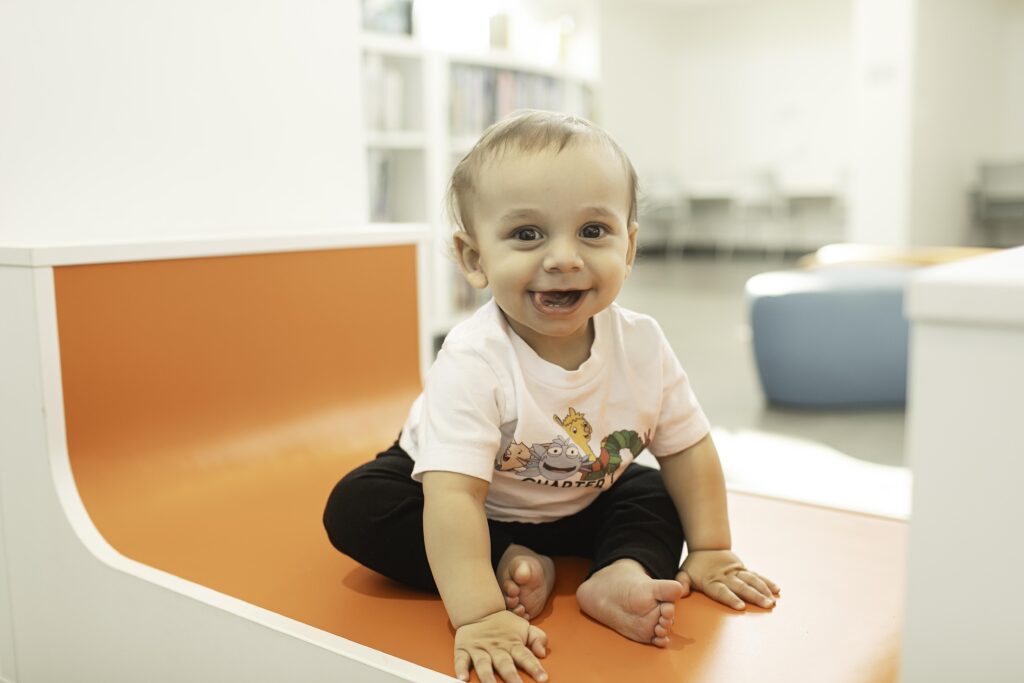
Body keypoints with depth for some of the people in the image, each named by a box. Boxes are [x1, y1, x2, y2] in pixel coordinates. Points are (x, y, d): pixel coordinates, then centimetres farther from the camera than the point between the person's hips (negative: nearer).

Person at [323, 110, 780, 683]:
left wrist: (711, 552, -4)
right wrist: (478, 616, -46)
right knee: (355, 507, -25)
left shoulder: (642, 346, -21)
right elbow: (453, 497, -40)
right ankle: (513, 567, -20)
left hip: (579, 500, 4)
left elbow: (687, 448, -6)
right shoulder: (473, 363, -36)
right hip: (482, 508, -3)